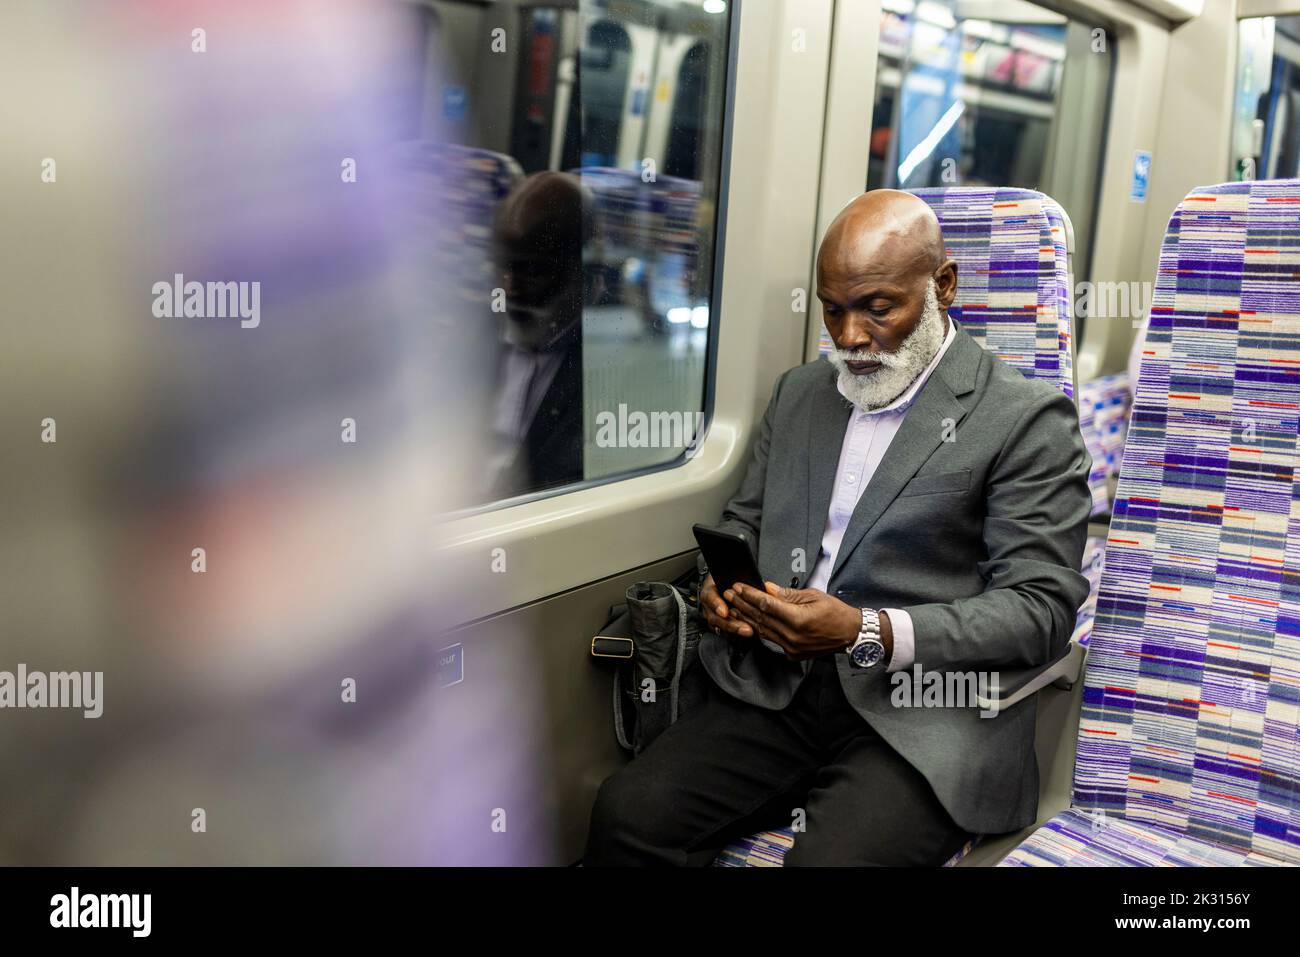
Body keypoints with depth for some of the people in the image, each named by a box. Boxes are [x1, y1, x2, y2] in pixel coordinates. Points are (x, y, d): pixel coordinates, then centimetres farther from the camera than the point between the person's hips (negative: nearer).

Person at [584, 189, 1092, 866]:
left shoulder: (1025, 416, -2)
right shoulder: (799, 392, 16)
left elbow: (1040, 608, -7)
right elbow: (743, 522, 23)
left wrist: (866, 633, -19)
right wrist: (721, 584, -1)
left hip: (923, 715, -4)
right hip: (777, 689, 5)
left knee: (830, 858, -30)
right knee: (627, 814, -17)